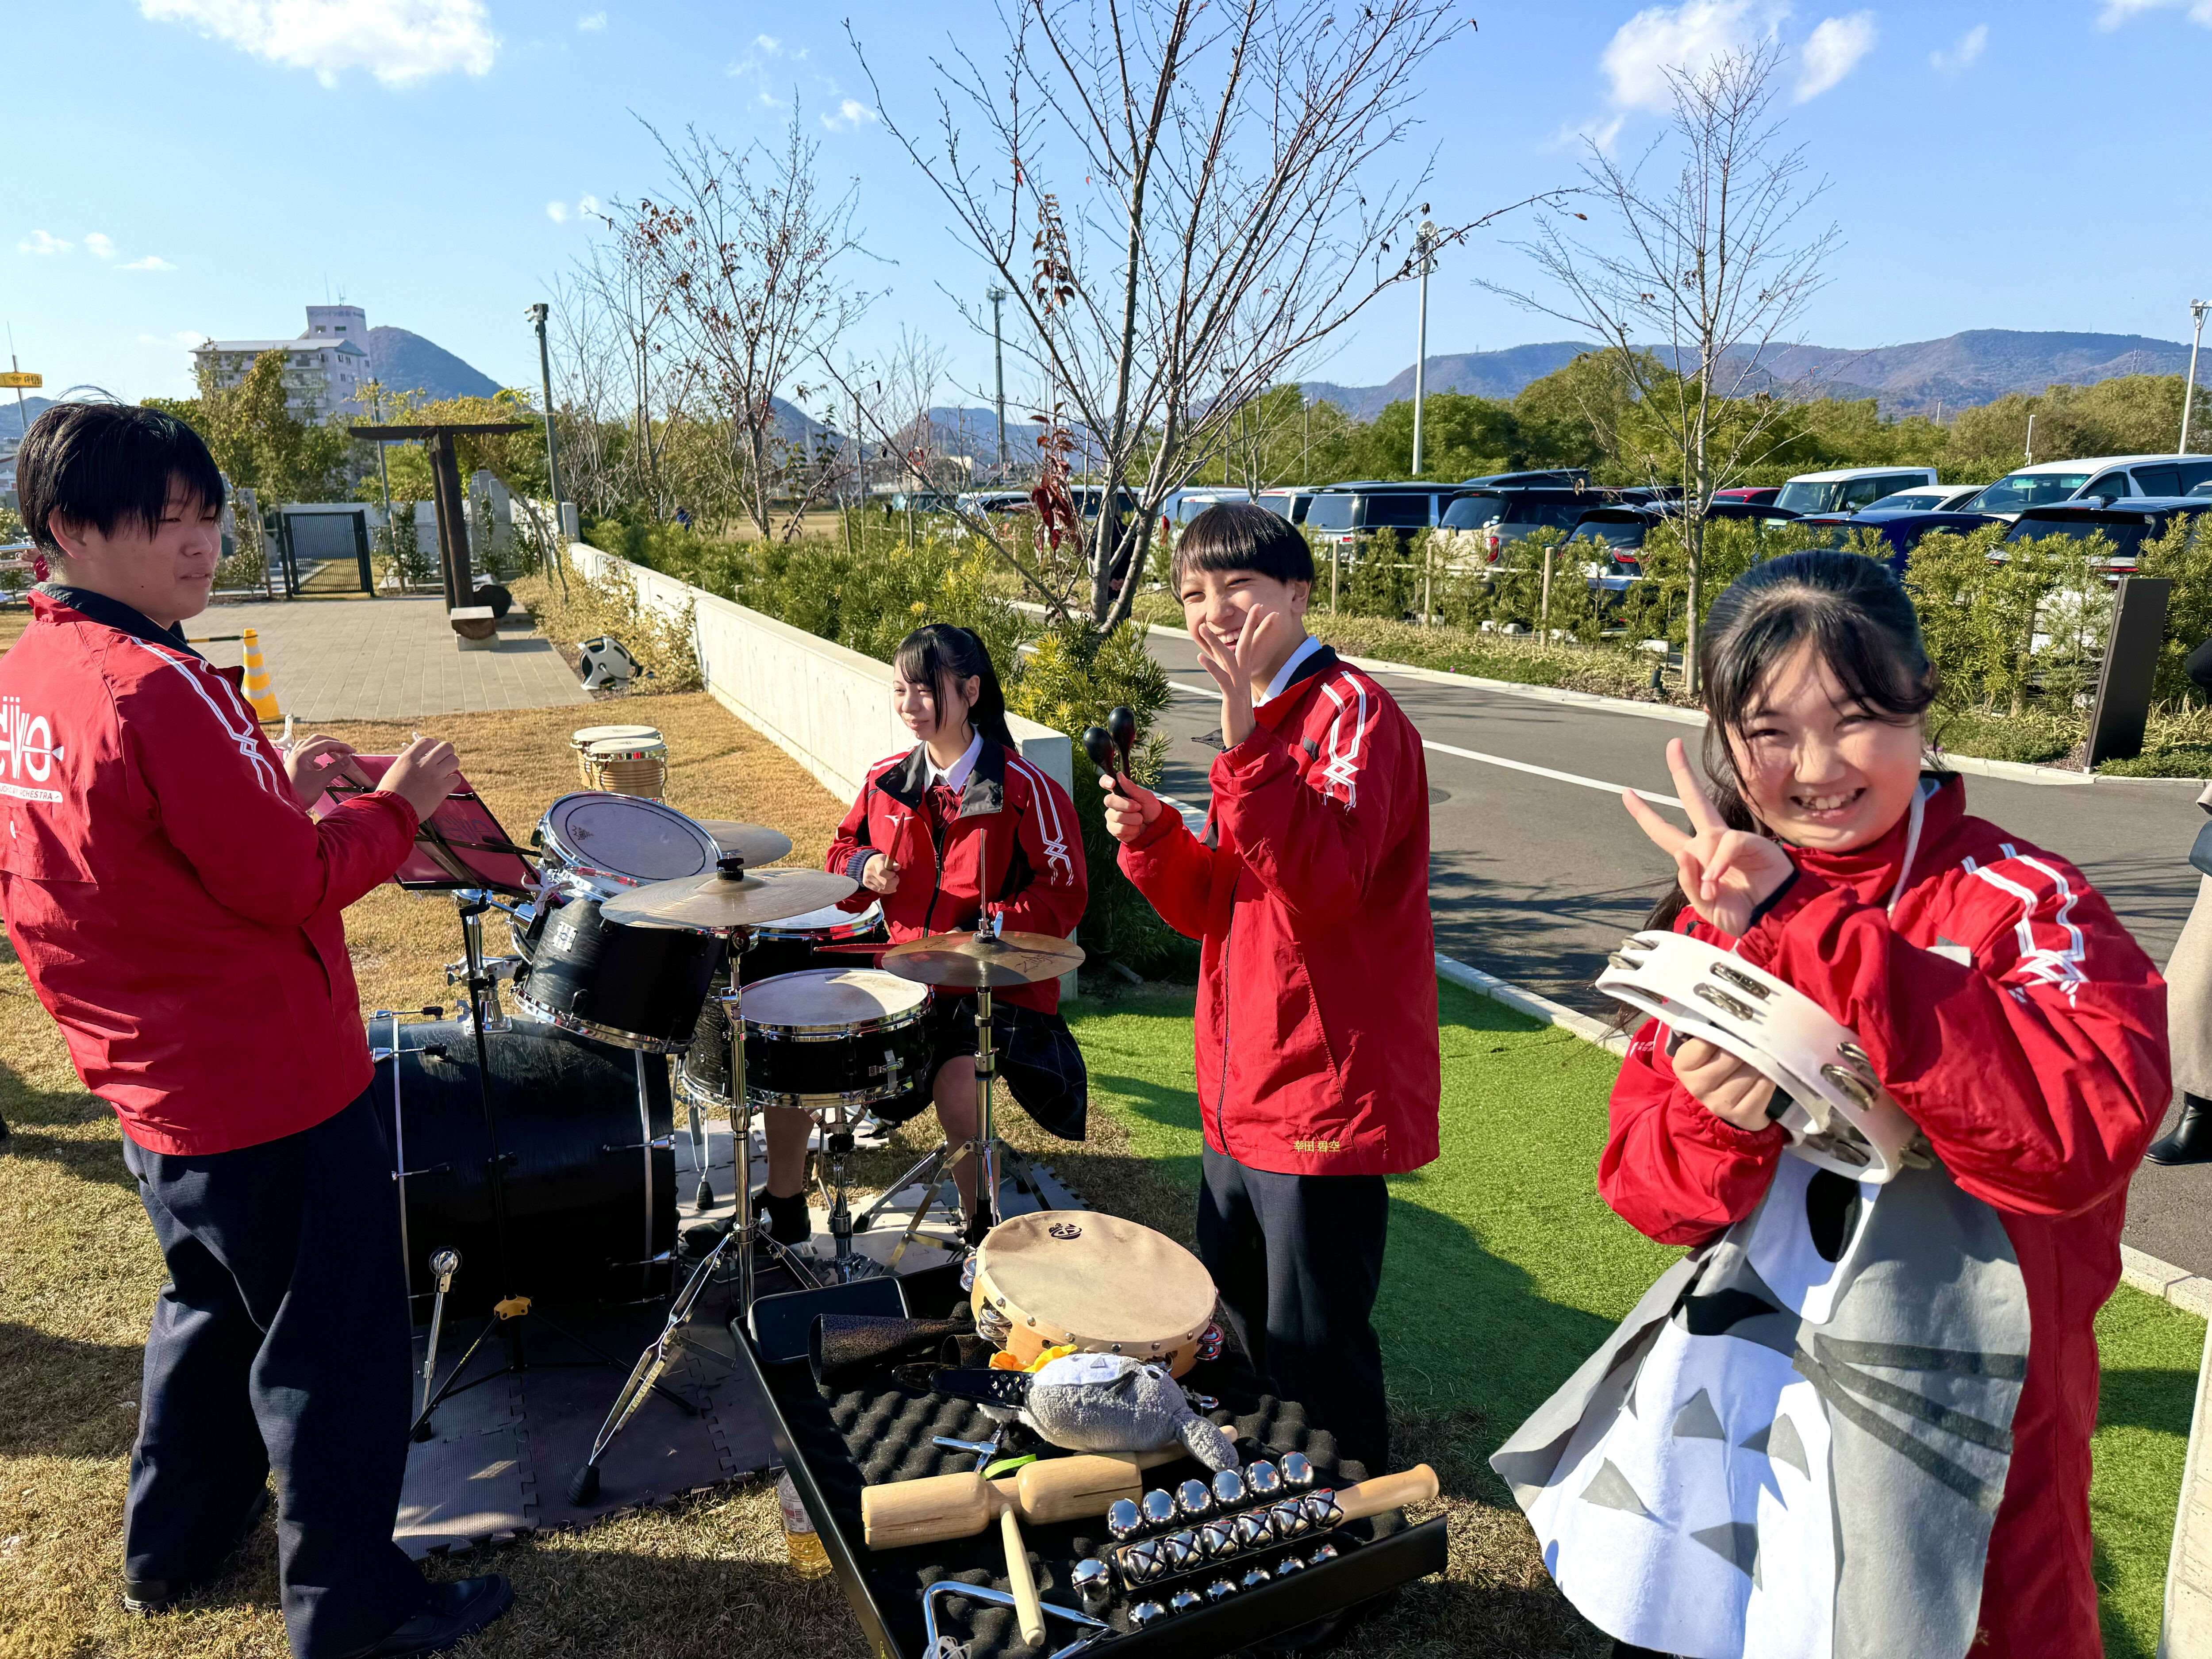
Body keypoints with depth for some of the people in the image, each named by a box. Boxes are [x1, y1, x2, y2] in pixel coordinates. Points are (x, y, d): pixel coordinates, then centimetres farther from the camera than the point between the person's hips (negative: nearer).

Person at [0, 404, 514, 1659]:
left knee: (211, 1308, 28)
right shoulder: (156, 687, -25)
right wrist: (402, 804, -8)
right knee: (335, 1353, 6)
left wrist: (269, 778, 8)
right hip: (276, 1087, -9)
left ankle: (176, 1542, 45)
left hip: (157, 1086, 9)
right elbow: (294, 883, -22)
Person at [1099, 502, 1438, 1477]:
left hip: (1326, 1095, -10)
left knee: (1313, 1353, 4)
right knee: (1234, 1317, 23)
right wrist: (1152, 837, -3)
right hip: (1242, 1093, 10)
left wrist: (1246, 737, -34)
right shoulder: (1262, 727, 14)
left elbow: (1322, 882, -30)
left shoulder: (1351, 712, -14)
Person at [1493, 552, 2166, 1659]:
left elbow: (2087, 1127, -33)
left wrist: (1801, 928, -34)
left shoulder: (2022, 904, -13)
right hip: (1726, 1398, 4)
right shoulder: (1713, 919, 1)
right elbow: (1641, 1187, -1)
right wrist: (1712, 1124, -23)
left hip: (1951, 1429, -4)